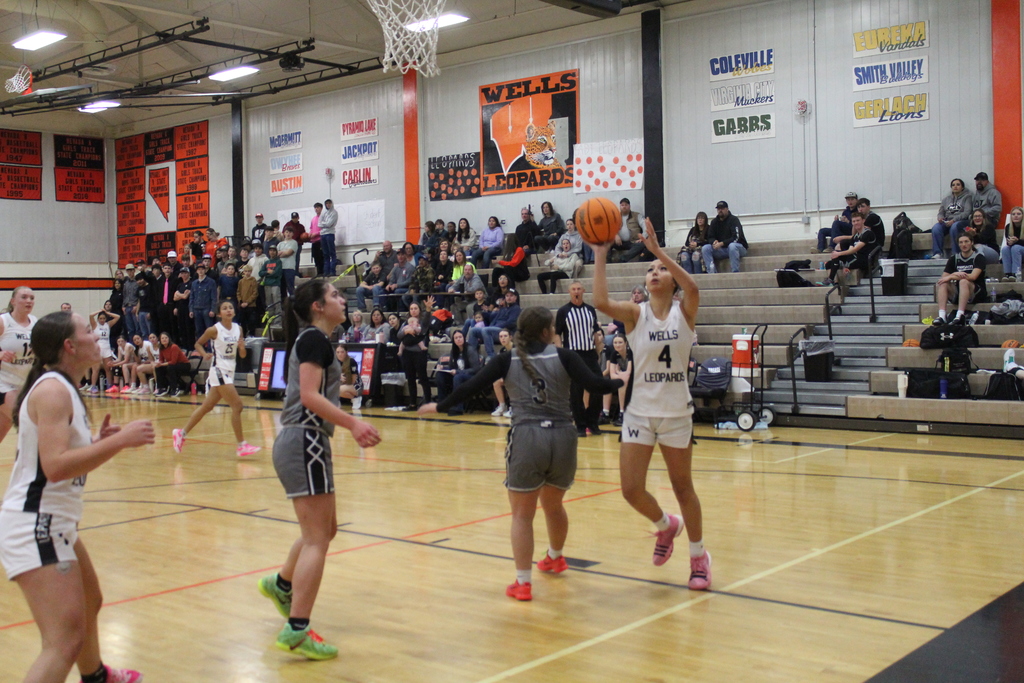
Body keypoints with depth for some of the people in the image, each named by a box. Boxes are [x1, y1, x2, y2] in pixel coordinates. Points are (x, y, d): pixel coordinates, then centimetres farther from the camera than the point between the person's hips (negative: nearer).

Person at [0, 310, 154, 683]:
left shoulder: (61, 387, 12)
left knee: (90, 602, 31)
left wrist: (99, 440, 5)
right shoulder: (52, 390, -18)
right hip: (35, 526, -11)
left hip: (56, 523, 11)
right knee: (66, 642, -18)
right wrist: (119, 441, -28)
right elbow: (55, 466, -29)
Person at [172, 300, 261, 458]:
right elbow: (198, 343, 3)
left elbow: (242, 355, 8)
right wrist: (205, 355, -15)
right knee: (237, 405, -12)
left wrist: (242, 347, -14)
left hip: (230, 372, 7)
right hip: (219, 370, -7)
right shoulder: (214, 330, -10)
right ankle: (242, 446, -6)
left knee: (207, 407, 15)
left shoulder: (238, 329, 4)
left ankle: (181, 433, 29)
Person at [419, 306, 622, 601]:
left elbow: (470, 387, 4)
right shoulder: (562, 356, 2)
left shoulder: (508, 361, 4)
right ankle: (555, 557, 48)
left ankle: (523, 582, 3)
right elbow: (594, 384, -7)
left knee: (522, 514, 7)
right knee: (553, 505, 25)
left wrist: (439, 406, 17)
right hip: (563, 438, 2)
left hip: (526, 439, -2)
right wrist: (621, 381, 11)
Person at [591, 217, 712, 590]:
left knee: (682, 487, 9)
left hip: (677, 413, -1)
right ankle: (665, 525, 30)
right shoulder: (635, 314, -3)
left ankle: (699, 555, 29)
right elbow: (601, 302, -22)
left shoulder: (684, 311, -4)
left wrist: (658, 250, -30)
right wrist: (600, 256, -24)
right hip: (640, 412, 1)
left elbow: (693, 287, -27)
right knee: (631, 490, -3)